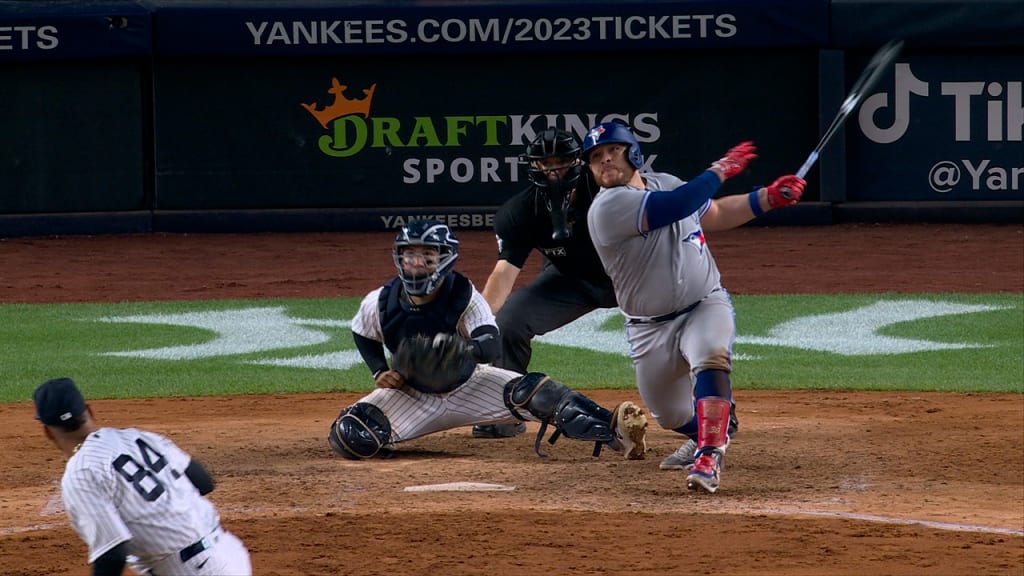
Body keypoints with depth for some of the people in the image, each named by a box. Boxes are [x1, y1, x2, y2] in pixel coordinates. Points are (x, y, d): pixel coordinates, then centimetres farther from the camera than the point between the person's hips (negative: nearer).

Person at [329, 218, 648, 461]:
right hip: (413, 395, 3)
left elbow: (491, 346, -38)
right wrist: (380, 373, -9)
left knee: (533, 393, -30)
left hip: (469, 384, -3)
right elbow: (364, 336, 7)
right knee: (350, 437, -19)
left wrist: (464, 349, -59)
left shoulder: (464, 296, -24)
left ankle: (613, 429, -43)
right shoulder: (379, 303, -16)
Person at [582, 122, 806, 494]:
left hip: (706, 306, 1)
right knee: (671, 417, 11)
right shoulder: (608, 207, -20)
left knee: (711, 357, -32)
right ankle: (707, 433, 46)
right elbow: (680, 205, -31)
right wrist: (721, 169, -18)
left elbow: (716, 214, 19)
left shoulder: (665, 183, 3)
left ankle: (709, 455, -35)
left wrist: (768, 197, 6)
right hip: (651, 328, -1)